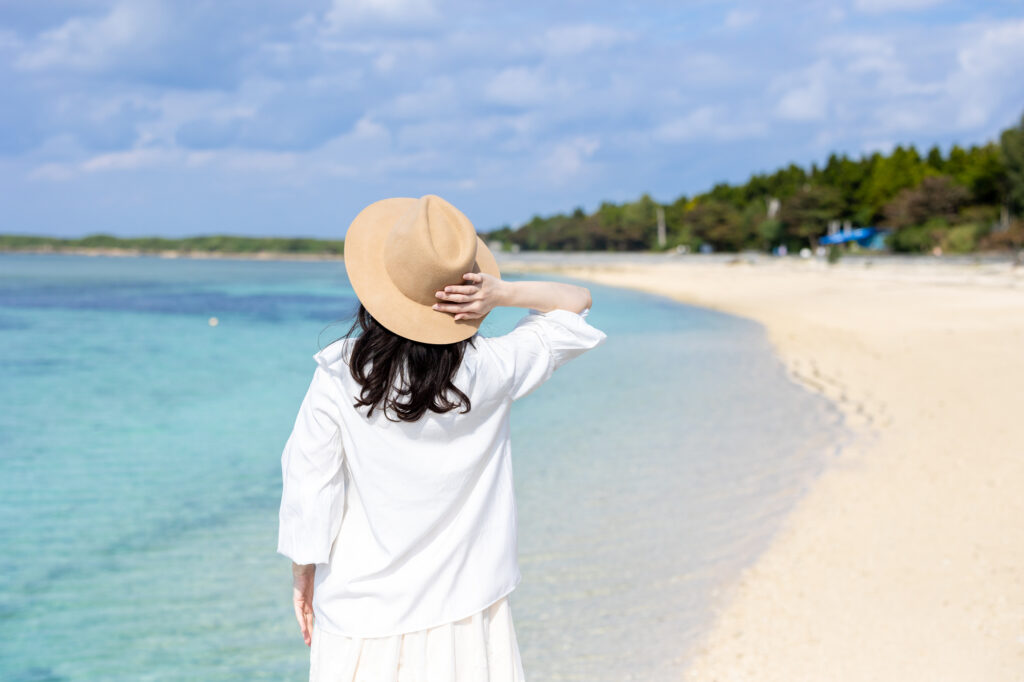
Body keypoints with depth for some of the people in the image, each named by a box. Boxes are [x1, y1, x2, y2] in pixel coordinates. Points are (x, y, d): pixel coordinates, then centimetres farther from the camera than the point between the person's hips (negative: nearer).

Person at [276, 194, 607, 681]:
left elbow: (309, 481, -5)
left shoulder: (337, 376, -14)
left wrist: (303, 577, 9)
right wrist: (504, 293, -14)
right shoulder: (490, 368, -11)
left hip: (362, 612, -1)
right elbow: (577, 302, 4)